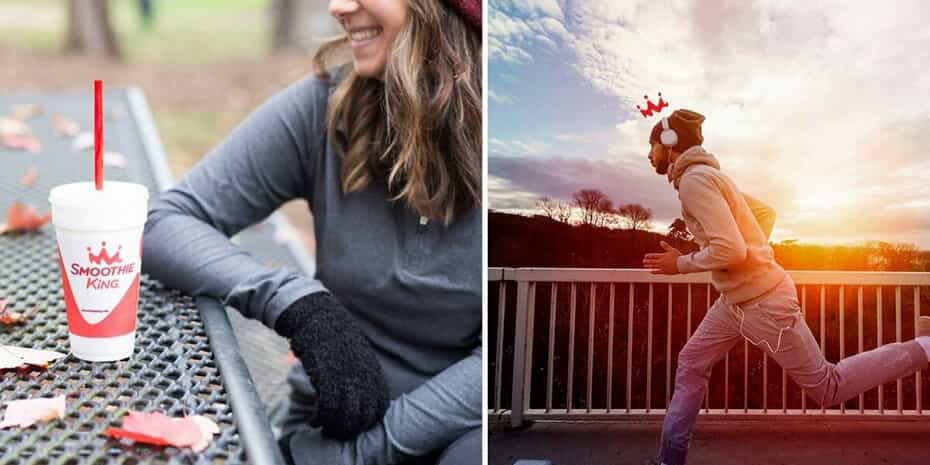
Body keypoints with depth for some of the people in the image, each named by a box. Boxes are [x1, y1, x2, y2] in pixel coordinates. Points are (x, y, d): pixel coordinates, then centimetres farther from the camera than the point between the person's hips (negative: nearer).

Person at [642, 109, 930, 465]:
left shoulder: (694, 179, -20)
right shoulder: (707, 175, 11)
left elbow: (729, 249, -30)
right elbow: (766, 212, 21)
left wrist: (681, 264, -15)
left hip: (762, 302, -10)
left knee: (827, 388, 1)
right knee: (691, 365, 11)